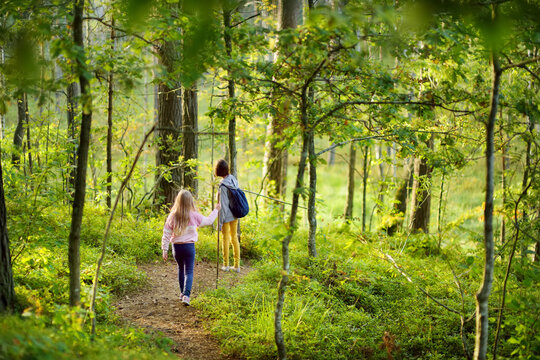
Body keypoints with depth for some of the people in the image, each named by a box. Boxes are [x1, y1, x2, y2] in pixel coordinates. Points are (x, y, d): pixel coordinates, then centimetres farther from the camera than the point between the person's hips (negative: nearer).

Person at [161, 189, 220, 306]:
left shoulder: (172, 216, -6)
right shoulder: (193, 216, -10)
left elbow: (166, 234, -3)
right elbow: (208, 221, 6)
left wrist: (165, 249, 5)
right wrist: (216, 210, 21)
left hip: (176, 246, 2)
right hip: (189, 247, -2)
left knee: (181, 269, 22)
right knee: (189, 271, 2)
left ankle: (182, 293, 31)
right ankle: (186, 295, -16)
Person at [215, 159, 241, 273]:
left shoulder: (223, 186, -23)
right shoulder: (233, 179, -5)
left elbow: (223, 205, -21)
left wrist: (220, 223, -14)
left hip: (226, 216, -6)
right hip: (235, 215, 6)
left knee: (225, 239, 9)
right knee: (234, 238, 16)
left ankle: (226, 265, 20)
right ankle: (237, 265, 20)